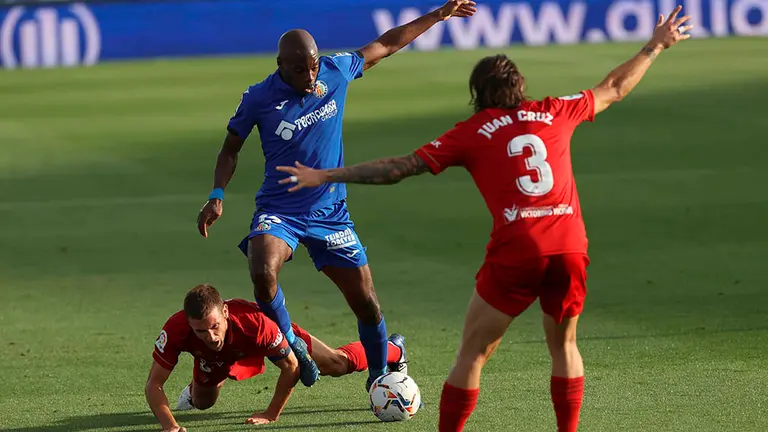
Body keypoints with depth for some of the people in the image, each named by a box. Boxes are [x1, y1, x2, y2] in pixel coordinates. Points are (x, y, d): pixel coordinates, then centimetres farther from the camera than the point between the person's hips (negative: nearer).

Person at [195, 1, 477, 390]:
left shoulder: (335, 72, -4)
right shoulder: (259, 98, -10)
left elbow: (385, 45, 12)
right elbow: (231, 149, 4)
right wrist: (217, 196, -10)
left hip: (330, 212, 3)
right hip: (278, 210, -3)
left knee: (366, 303, 1)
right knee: (262, 273, -32)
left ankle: (380, 375, 26)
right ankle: (289, 344, -6)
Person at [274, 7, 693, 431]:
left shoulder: (471, 133, 8)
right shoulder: (554, 112, 16)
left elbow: (399, 167, 6)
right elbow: (613, 89, 31)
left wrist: (325, 176, 12)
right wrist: (655, 47, 46)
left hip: (515, 253, -3)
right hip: (571, 248, 3)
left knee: (473, 353, 6)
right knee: (564, 346, 22)